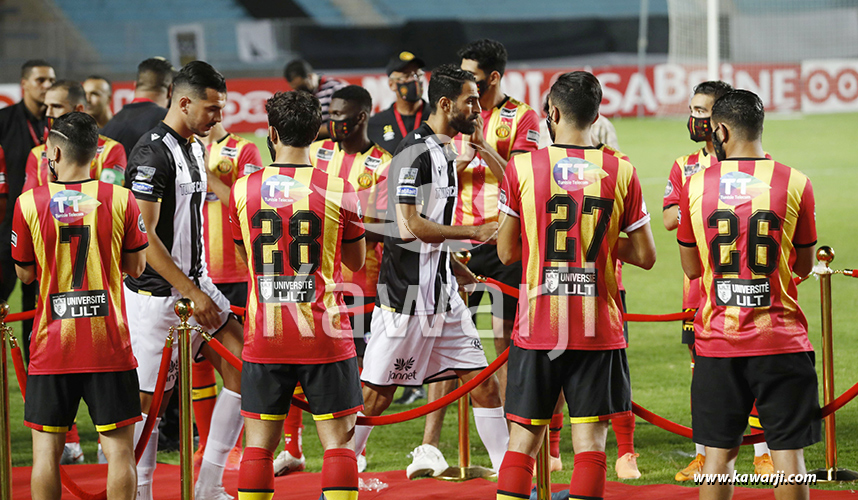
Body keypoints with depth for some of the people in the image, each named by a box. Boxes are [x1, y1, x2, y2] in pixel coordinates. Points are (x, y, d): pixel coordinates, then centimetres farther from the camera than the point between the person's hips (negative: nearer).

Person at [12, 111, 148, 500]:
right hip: (109, 344, 0)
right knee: (119, 446, 4)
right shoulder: (120, 199, -5)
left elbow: (25, 274, 5)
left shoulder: (29, 203, -5)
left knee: (46, 448, 7)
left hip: (52, 345, 0)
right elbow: (136, 266, 5)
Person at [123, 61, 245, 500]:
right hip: (157, 295, -9)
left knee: (244, 370, 2)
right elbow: (142, 236, -21)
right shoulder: (152, 154, -17)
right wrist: (192, 294, -19)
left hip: (195, 285, 9)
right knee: (151, 399, -3)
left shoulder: (193, 148, 13)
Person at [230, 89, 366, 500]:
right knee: (338, 442, 1)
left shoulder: (243, 189, 0)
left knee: (258, 446, 8)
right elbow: (357, 261, 7)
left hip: (264, 338, 2)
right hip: (324, 338, -2)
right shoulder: (337, 190, -6)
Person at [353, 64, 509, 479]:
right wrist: (474, 233, -15)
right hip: (406, 296, -9)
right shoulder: (414, 153, -15)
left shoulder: (443, 151, 14)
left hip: (441, 292, 9)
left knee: (482, 379, 6)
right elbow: (409, 226, -21)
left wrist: (458, 268, 18)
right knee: (377, 393, -2)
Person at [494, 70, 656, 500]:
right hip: (598, 330, 0)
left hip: (536, 326, 0)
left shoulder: (521, 167, -5)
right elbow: (645, 256, 1)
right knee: (589, 439, 2)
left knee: (523, 437, 9)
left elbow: (507, 252, 1)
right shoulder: (621, 172, -3)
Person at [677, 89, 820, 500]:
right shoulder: (795, 184, -5)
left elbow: (691, 268, 8)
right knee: (787, 450, 3)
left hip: (717, 340, 1)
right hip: (781, 340, -1)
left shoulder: (696, 185, -2)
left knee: (719, 451, 8)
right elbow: (804, 265, 6)